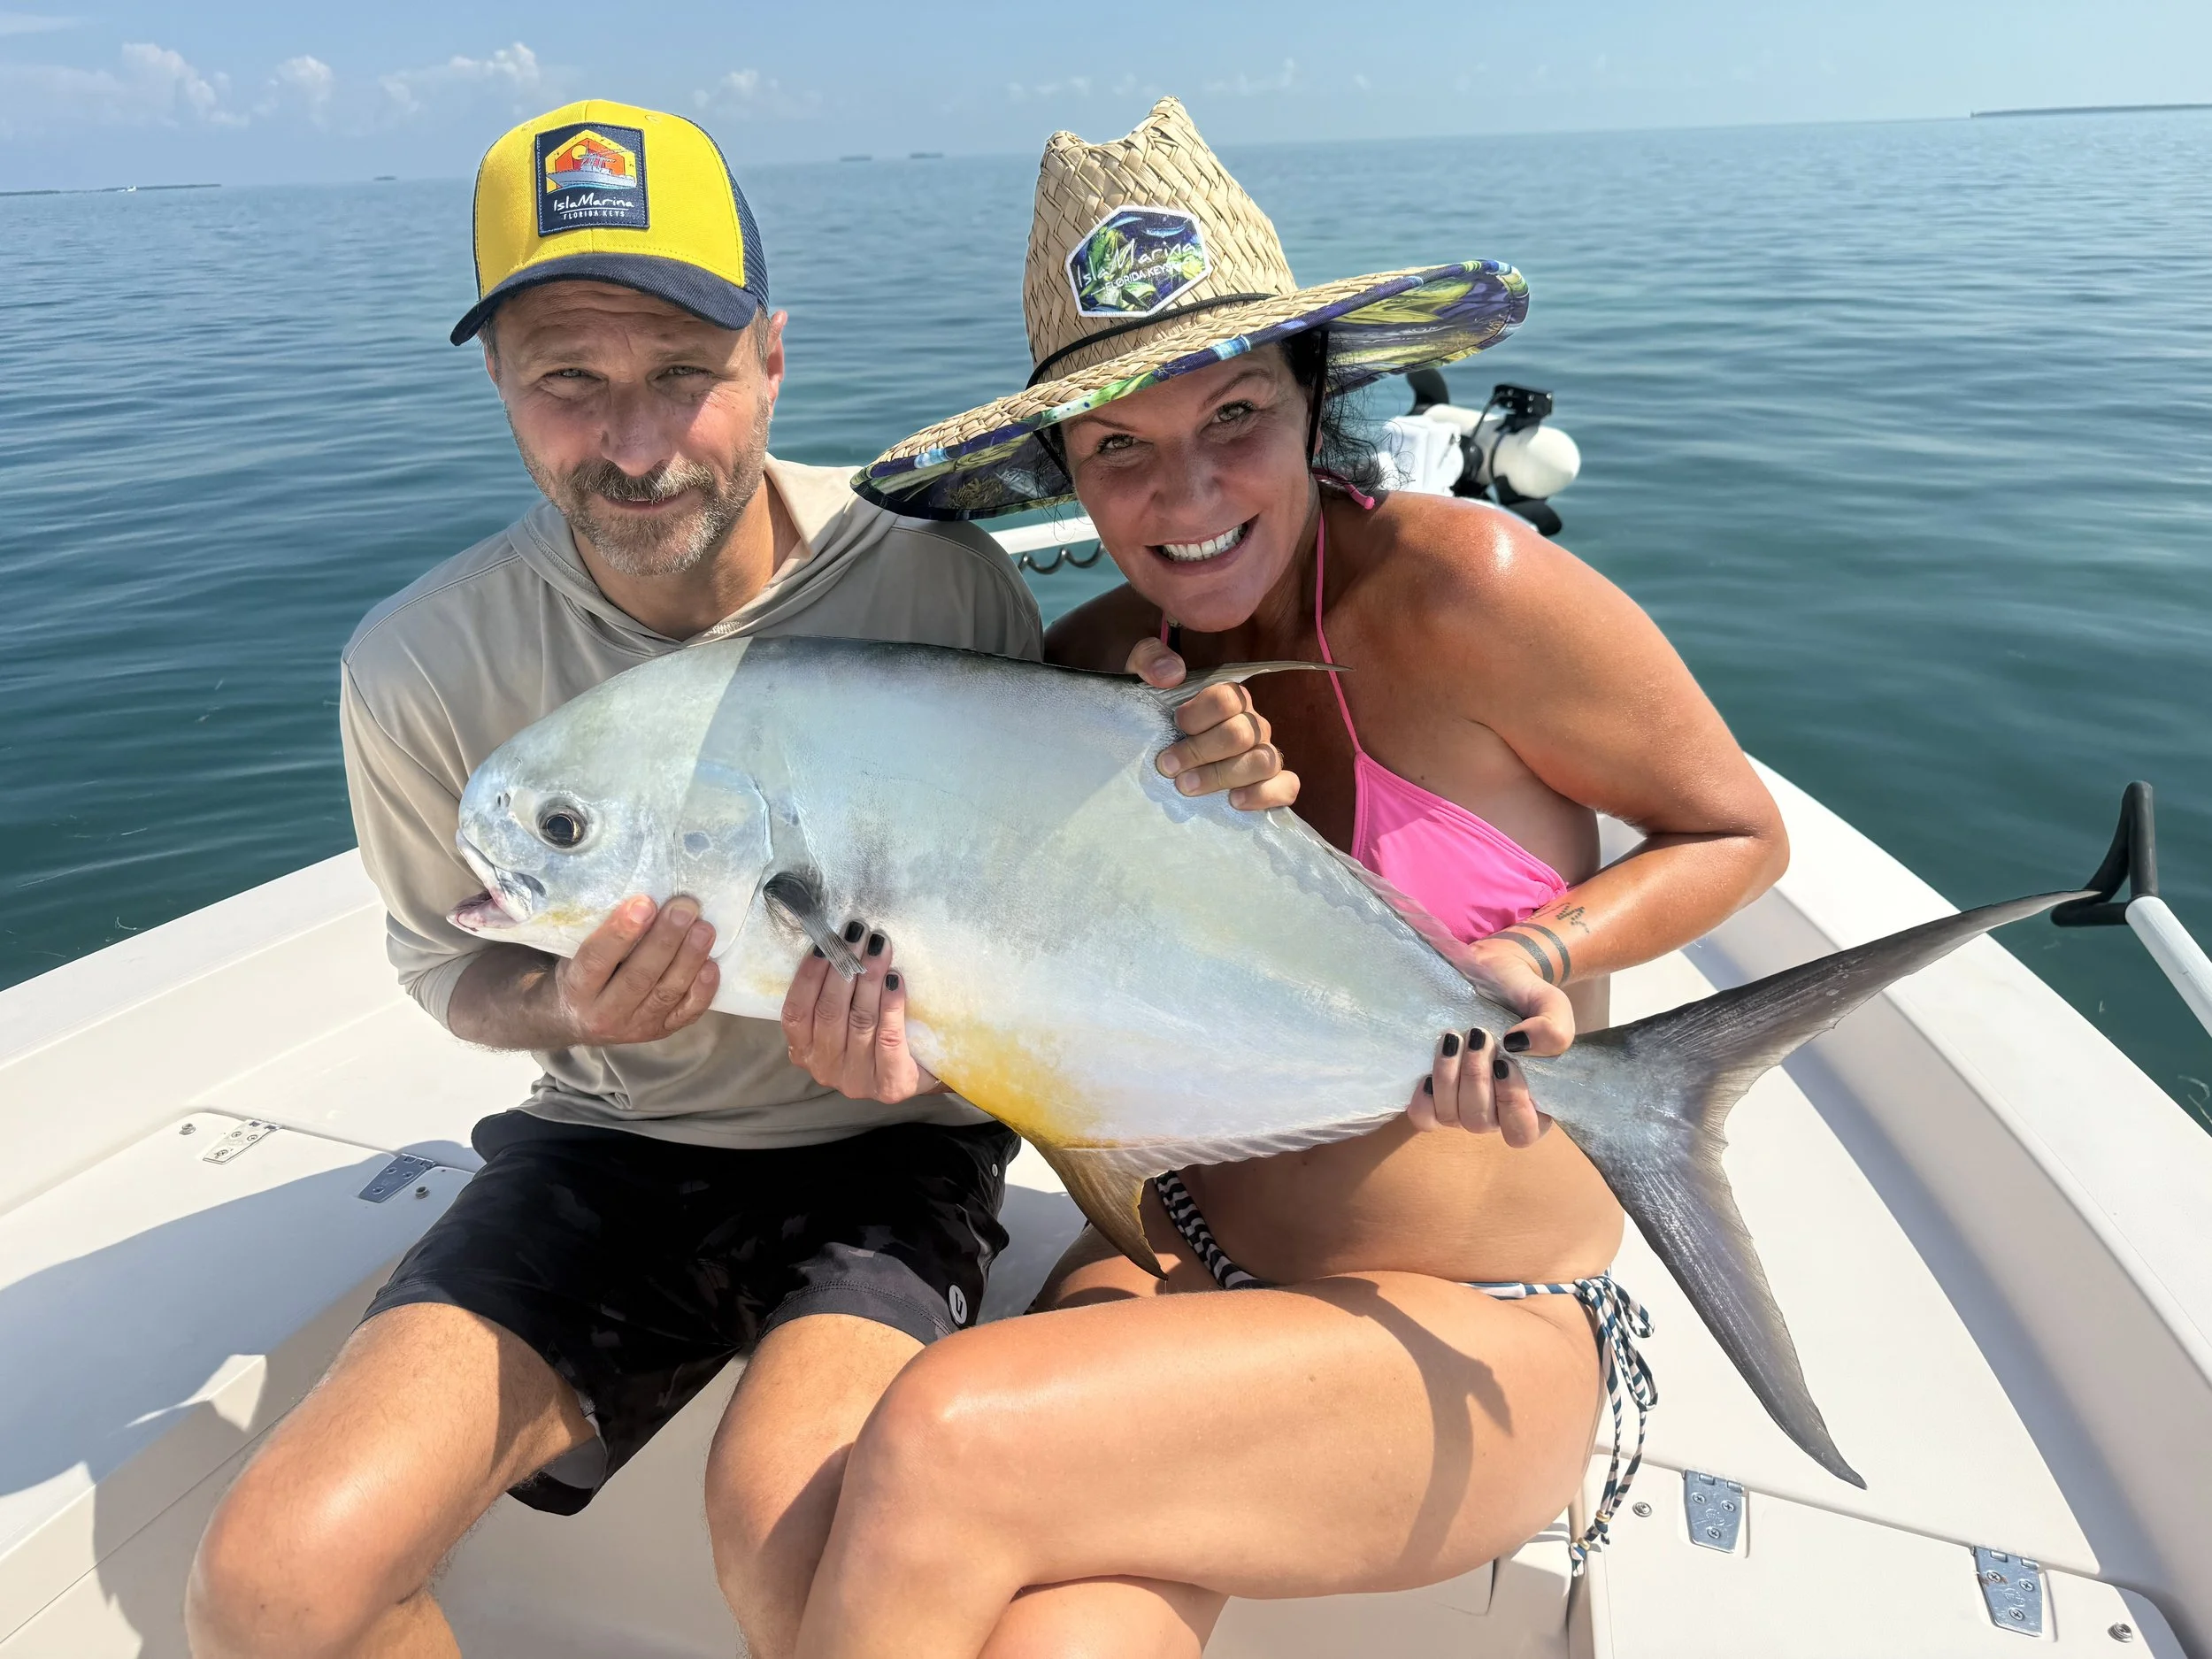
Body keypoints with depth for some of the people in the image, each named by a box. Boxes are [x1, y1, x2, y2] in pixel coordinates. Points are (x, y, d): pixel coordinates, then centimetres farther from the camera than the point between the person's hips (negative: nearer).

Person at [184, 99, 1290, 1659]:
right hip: (614, 1144, 3)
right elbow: (452, 962, 5)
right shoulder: (424, 665, -12)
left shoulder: (940, 584, -16)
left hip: (895, 1143, -1)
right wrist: (569, 1009, -18)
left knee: (786, 1523, -30)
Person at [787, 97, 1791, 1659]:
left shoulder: (1460, 585, -15)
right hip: (1183, 1252, 3)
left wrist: (1538, 955, -20)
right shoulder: (1089, 672, 0)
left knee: (946, 1442, -24)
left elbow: (1739, 833, -2)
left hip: (1476, 1336, -3)